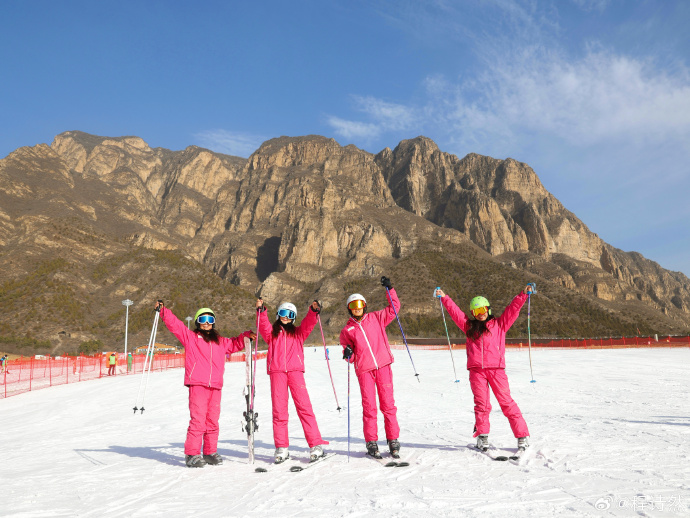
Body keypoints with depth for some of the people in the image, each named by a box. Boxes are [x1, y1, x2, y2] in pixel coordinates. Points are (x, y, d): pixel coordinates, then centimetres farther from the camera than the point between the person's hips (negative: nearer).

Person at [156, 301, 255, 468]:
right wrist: (163, 310, -4)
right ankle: (192, 454, 0)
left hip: (215, 386, 4)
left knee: (213, 420, 7)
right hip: (197, 385, -4)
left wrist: (246, 336, 22)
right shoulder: (190, 336, 12)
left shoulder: (220, 342, 23)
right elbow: (174, 324, 6)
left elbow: (235, 344, 36)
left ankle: (210, 453, 19)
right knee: (198, 419, -9)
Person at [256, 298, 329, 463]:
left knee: (304, 406, -9)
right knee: (279, 410, -1)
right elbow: (263, 326, 1)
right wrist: (261, 310, -15)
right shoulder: (272, 331, 20)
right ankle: (281, 448, 5)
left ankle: (316, 445, -8)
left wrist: (313, 311, -13)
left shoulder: (298, 332, 22)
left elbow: (308, 323, 6)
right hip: (277, 372, 0)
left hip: (295, 371, 0)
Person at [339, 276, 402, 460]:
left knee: (388, 404, 0)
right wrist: (348, 354, -9)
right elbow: (350, 356, 14)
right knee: (369, 406, -1)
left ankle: (393, 441, 8)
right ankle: (371, 443, 9)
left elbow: (394, 308, 13)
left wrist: (389, 289, 4)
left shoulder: (376, 318, 11)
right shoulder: (347, 330, 10)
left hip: (383, 366, 0)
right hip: (364, 370, 0)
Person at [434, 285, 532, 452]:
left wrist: (523, 295, 3)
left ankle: (522, 436, 5)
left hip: (496, 368, -2)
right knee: (481, 404, 1)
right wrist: (444, 297, 18)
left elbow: (513, 309, 11)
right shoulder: (469, 326, 18)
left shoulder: (499, 324, 14)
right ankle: (482, 436, 10)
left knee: (506, 402, -2)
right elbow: (454, 311, 19)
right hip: (476, 370, 2)